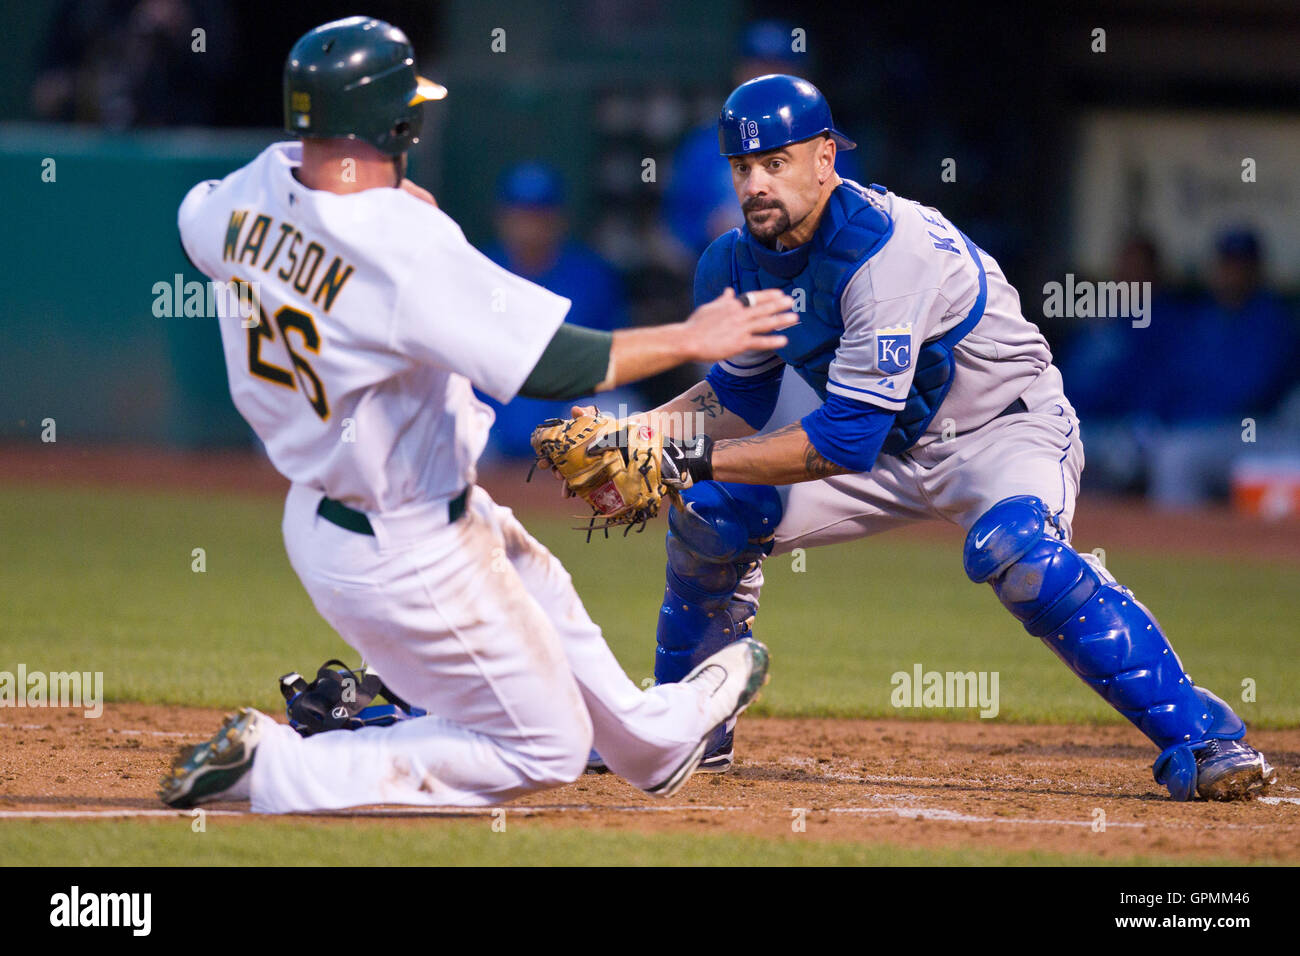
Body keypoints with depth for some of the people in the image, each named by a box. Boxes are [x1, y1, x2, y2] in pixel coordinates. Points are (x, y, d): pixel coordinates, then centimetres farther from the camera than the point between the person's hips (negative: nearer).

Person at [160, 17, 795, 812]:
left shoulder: (261, 188, -11)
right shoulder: (407, 249, -34)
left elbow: (197, 219, 15)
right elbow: (551, 363, -34)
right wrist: (690, 339, -20)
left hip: (316, 506, 9)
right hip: (406, 558, -9)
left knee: (537, 591, 33)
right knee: (542, 750, 8)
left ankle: (653, 739, 58)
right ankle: (269, 765, -1)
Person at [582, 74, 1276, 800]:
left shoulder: (890, 246, -32)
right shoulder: (738, 263, -7)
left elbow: (846, 440, -34)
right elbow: (739, 401, 9)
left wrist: (695, 457, -33)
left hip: (1007, 431, -8)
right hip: (893, 447, 8)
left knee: (1016, 548, -37)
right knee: (712, 510, -5)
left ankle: (1202, 739, -31)